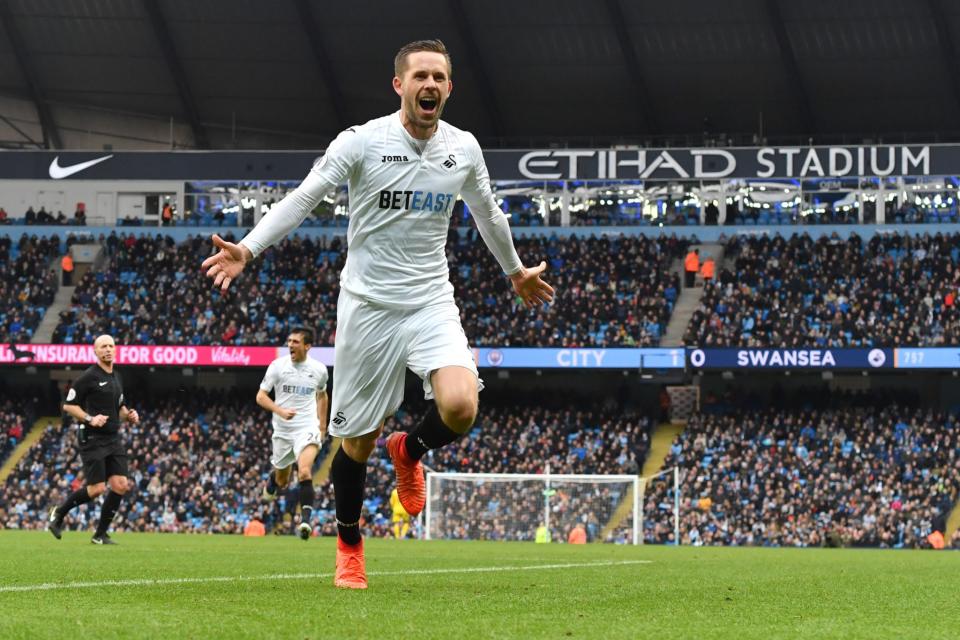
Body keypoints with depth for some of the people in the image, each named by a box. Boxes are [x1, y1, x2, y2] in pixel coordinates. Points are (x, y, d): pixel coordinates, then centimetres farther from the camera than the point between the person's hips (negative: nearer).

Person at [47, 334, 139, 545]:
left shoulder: (116, 377, 15)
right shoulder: (88, 377, -9)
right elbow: (68, 405, -8)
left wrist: (129, 415, 6)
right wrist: (89, 419, -20)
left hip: (114, 439, 7)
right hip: (93, 439, -7)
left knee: (120, 485, -4)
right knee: (96, 489, -10)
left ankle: (100, 534, 6)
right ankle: (58, 514, 14)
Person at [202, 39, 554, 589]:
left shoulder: (464, 148, 2)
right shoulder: (361, 142, -9)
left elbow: (488, 212, 21)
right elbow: (302, 200, -10)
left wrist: (517, 271, 34)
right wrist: (247, 249, -23)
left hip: (432, 302, 2)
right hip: (368, 306, -2)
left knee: (459, 406, -23)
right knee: (358, 439, 3)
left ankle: (410, 451, 12)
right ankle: (349, 546, 27)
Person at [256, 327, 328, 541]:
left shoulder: (319, 369, 1)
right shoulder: (277, 366, -5)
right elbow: (261, 396, -3)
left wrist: (322, 427, 19)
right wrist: (280, 411, -21)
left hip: (307, 428, -1)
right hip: (282, 430, 1)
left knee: (305, 472, -25)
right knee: (282, 481, 14)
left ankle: (306, 520, -24)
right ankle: (273, 477, 51)